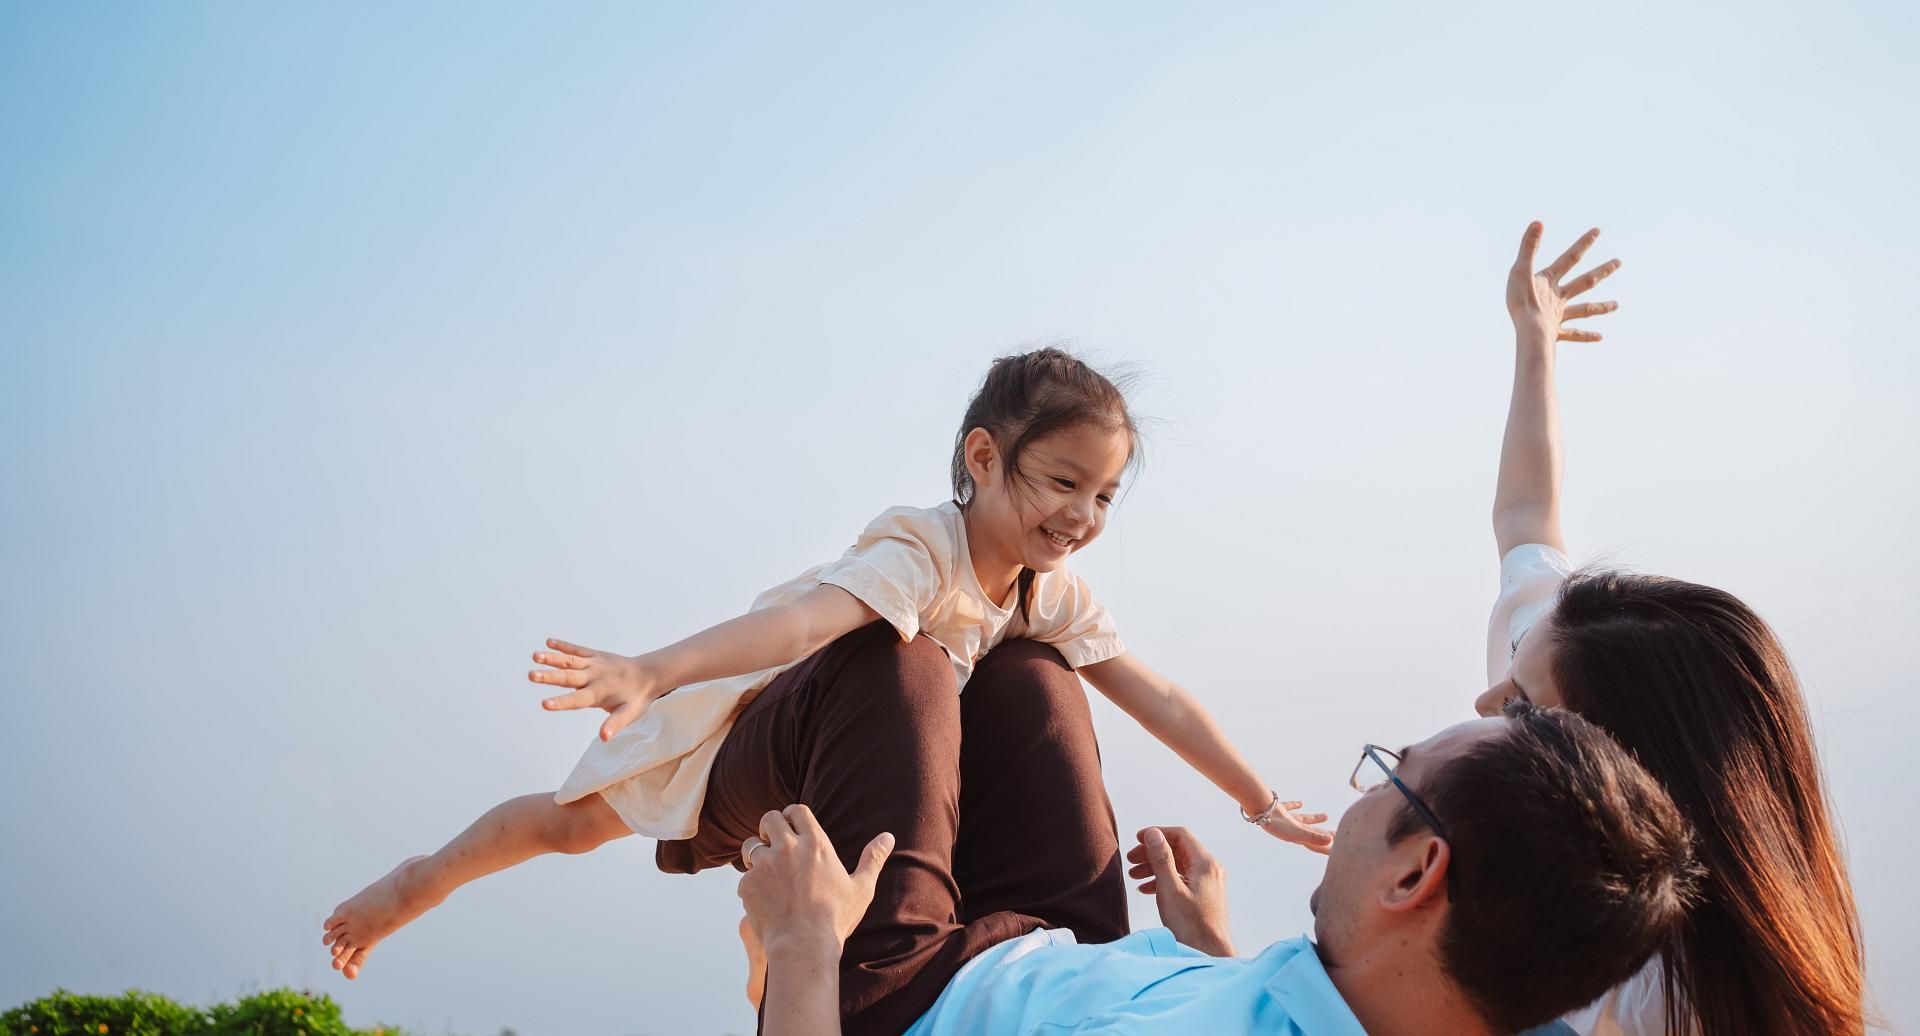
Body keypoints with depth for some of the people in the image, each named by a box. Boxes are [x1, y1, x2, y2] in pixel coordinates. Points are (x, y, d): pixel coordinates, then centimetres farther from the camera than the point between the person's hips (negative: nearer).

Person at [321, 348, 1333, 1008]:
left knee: (1032, 677, -8)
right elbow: (805, 616, -48)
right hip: (733, 736, -6)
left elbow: (1159, 700, -2)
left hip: (819, 764, 6)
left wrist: (1262, 803, -1)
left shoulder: (1052, 594, -7)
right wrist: (651, 671, -61)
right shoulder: (922, 552, -31)